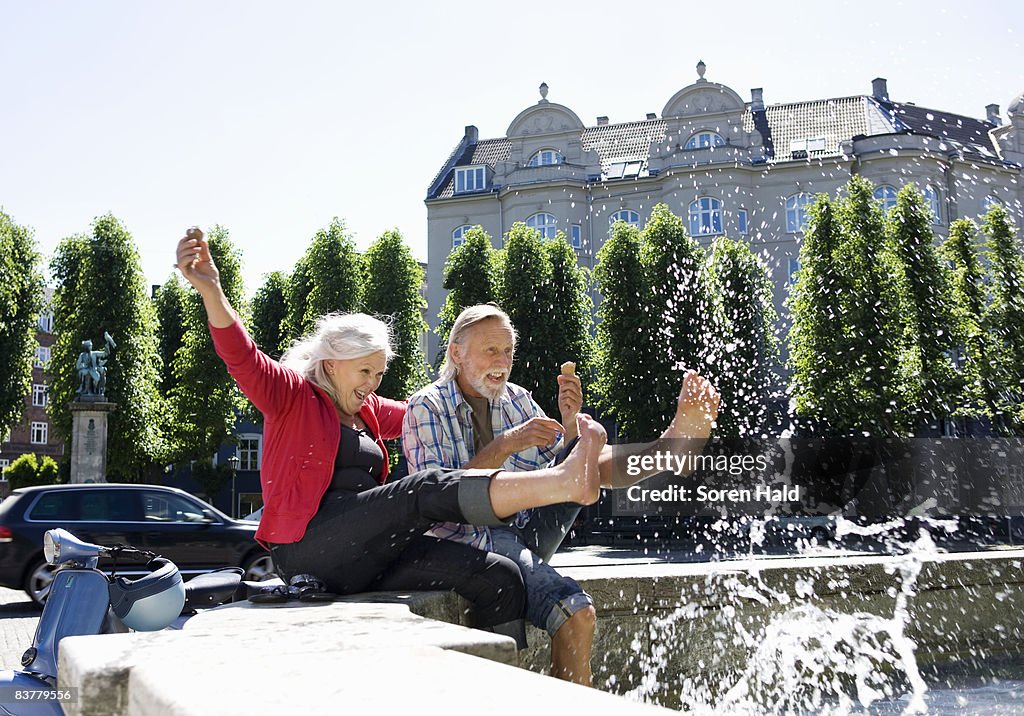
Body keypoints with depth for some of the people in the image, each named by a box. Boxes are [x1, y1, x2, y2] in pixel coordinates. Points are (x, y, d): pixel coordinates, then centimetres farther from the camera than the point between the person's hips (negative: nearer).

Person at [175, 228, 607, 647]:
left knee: (498, 578, -12)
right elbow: (243, 359, -14)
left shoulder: (367, 410, 24)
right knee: (427, 492, -30)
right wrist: (211, 292, -30)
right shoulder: (291, 395, 4)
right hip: (309, 550, -8)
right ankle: (565, 481, -42)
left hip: (366, 560, 8)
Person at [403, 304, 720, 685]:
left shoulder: (518, 400, 11)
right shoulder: (426, 408, -6)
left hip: (527, 530, 6)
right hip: (467, 540, -6)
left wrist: (570, 424, -15)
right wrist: (505, 445, -26)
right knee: (575, 612, -29)